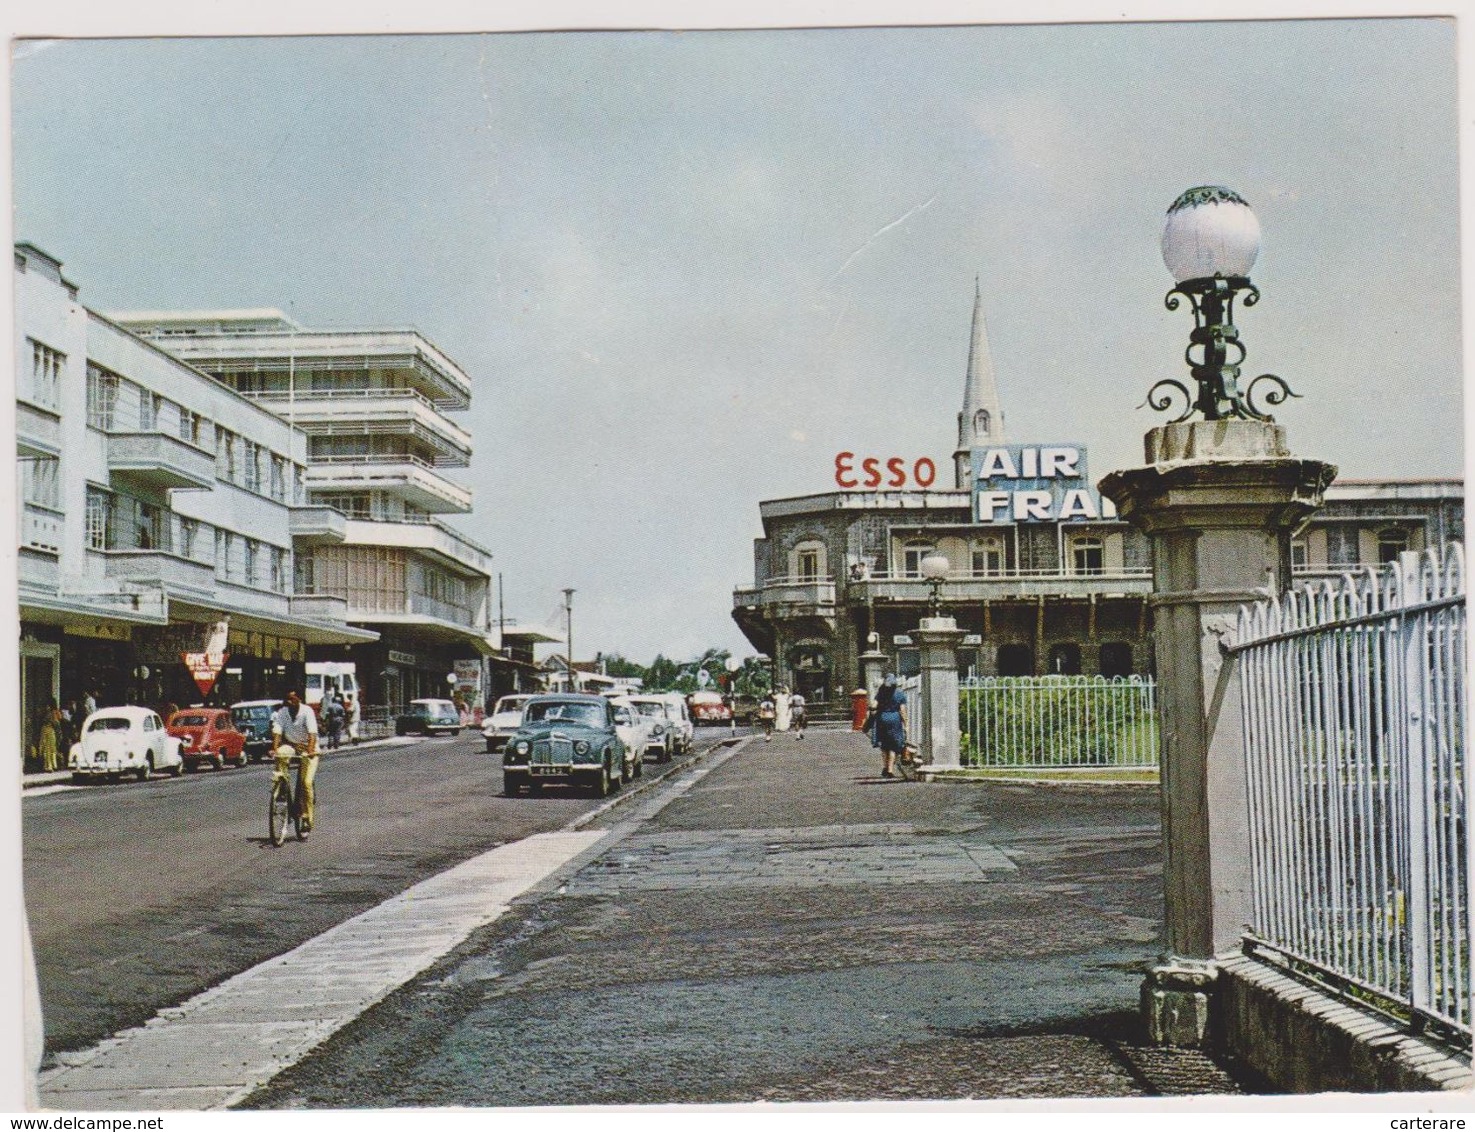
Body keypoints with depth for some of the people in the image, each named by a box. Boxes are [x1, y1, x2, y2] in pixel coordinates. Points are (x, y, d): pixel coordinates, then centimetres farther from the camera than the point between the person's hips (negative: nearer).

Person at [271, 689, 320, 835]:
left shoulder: (307, 712, -19)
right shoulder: (282, 713, -9)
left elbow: (312, 733, -30)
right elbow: (277, 732, -18)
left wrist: (310, 750, -45)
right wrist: (274, 748, -35)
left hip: (307, 747, -3)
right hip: (290, 744, 3)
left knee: (306, 783, -12)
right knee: (281, 754, -35)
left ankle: (307, 818, -5)